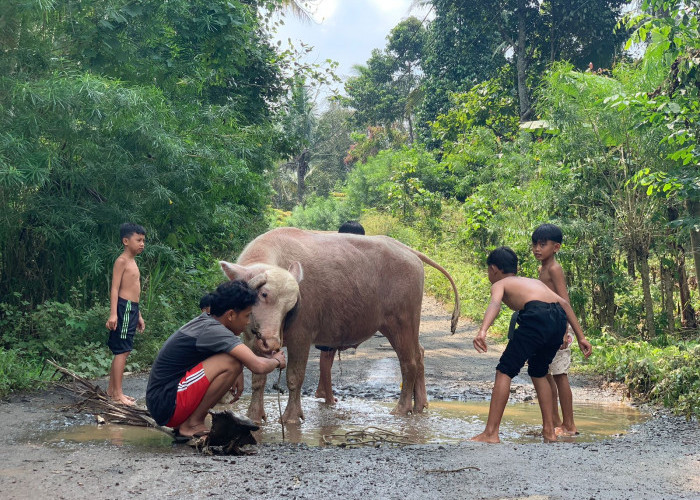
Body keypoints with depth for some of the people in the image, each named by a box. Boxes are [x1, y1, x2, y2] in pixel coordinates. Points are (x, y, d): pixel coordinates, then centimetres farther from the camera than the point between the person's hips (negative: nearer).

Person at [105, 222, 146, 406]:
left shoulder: (132, 262, 20)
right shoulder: (121, 261, -8)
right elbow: (115, 288, -16)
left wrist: (138, 315, 26)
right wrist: (113, 314, -25)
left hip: (132, 309, 10)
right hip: (124, 308, -10)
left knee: (122, 351, 13)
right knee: (122, 351, -9)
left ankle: (111, 389, 20)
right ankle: (117, 393, -7)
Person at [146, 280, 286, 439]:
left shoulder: (204, 321, 9)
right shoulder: (212, 329, -18)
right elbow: (259, 366, -26)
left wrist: (238, 375, 10)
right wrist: (276, 361, -2)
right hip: (166, 403, -10)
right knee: (232, 363, -20)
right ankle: (193, 424, -9)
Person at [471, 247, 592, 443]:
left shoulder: (499, 284, 19)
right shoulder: (534, 281, 36)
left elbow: (495, 304, -5)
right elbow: (564, 303, 25)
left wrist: (482, 331, -22)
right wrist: (581, 337, 25)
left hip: (537, 316, -6)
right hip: (559, 318, 6)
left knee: (505, 371, 0)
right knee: (538, 372, 25)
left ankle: (491, 433, -5)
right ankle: (549, 430, 24)